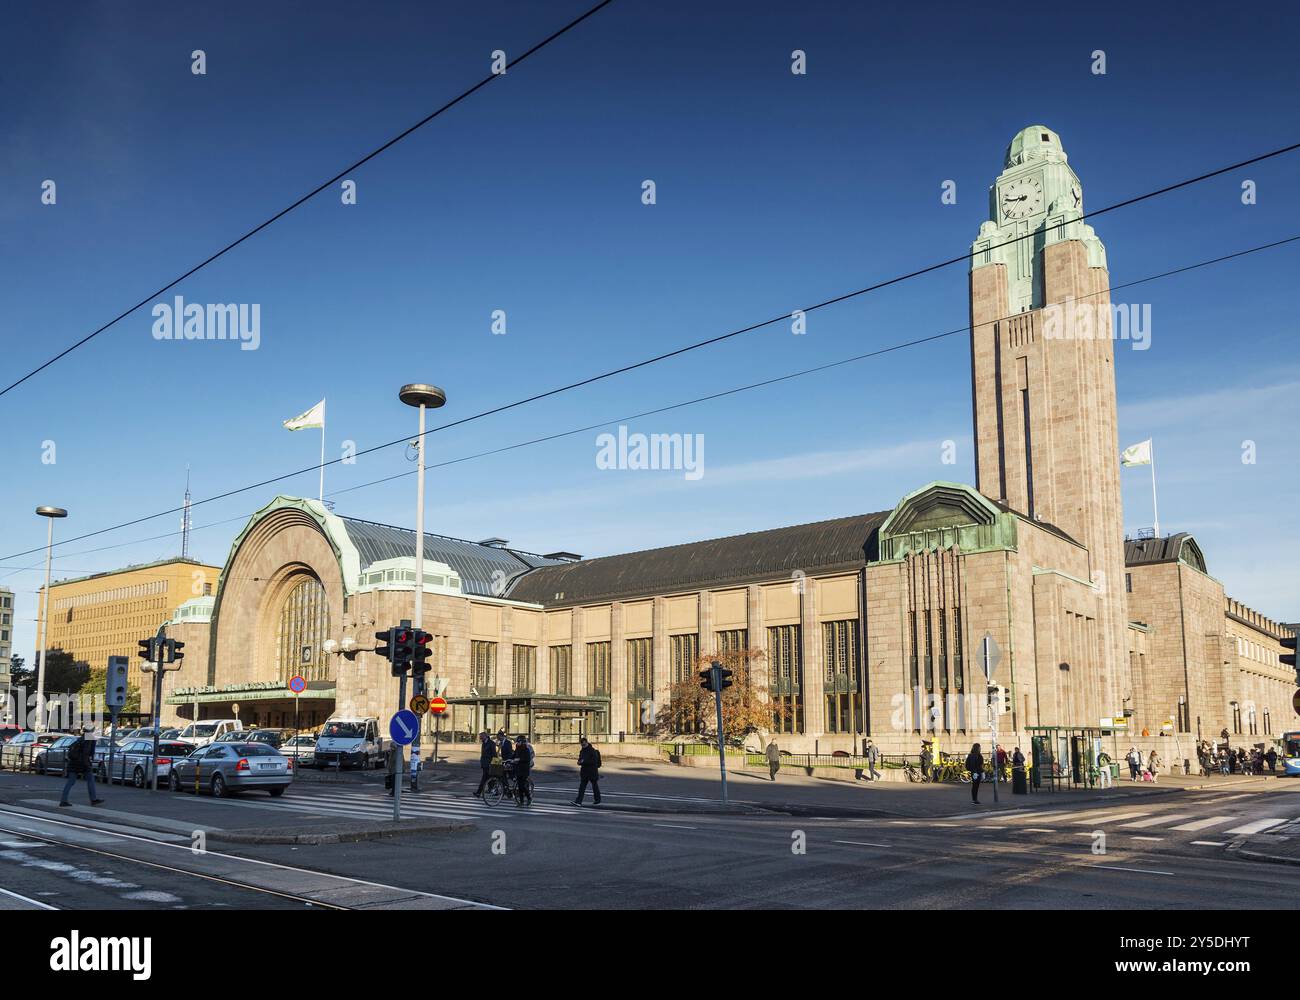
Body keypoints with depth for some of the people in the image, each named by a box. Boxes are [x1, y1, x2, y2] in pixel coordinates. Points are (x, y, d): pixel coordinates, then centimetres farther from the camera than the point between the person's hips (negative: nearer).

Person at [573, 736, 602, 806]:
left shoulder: (592, 751, -14)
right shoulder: (582, 751, 11)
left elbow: (594, 761, -22)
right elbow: (580, 758, 22)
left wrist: (584, 761, -26)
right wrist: (579, 762, -3)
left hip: (592, 772, -7)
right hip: (584, 772, 7)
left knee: (595, 786, 8)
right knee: (582, 787, -1)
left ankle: (597, 800, 22)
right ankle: (578, 801, -6)